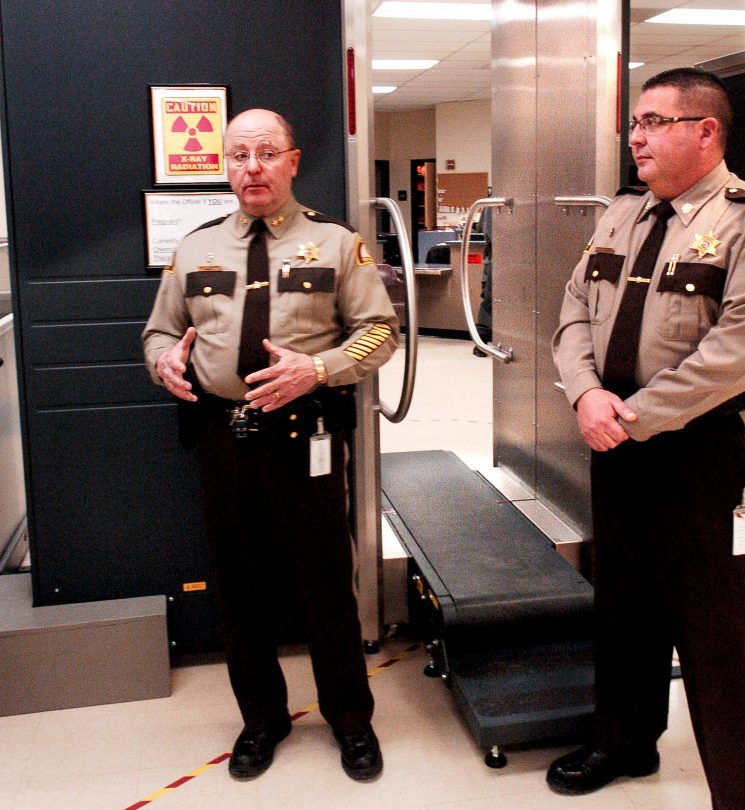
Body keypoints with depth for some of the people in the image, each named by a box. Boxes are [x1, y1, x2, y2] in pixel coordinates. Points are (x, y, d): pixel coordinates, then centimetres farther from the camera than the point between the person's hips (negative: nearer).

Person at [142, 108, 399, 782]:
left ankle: (351, 720, 29)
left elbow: (379, 330, 0)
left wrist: (317, 368, -17)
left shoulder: (335, 242, 2)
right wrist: (166, 357, -6)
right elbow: (160, 329, 18)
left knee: (326, 582, 6)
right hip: (223, 439, 3)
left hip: (305, 440, -3)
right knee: (240, 584, 14)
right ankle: (261, 718, 35)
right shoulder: (196, 248, 11)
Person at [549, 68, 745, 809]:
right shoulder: (622, 212, 11)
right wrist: (587, 393, -10)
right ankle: (624, 742, 40)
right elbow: (576, 309, 8)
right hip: (614, 442, 7)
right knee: (622, 602, 20)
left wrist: (633, 416, -18)